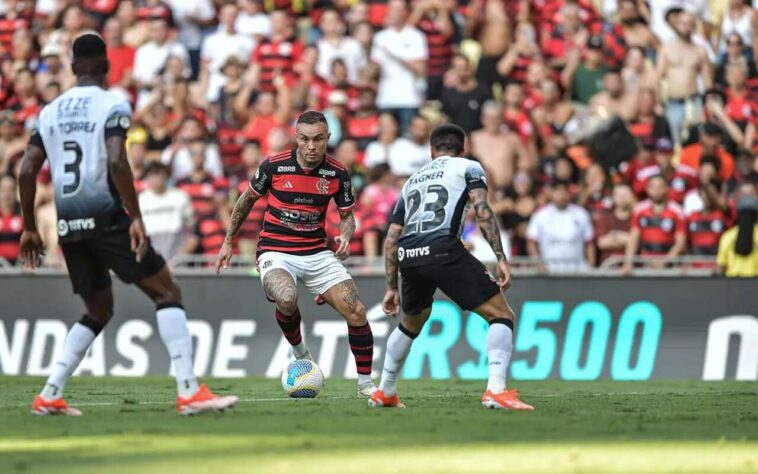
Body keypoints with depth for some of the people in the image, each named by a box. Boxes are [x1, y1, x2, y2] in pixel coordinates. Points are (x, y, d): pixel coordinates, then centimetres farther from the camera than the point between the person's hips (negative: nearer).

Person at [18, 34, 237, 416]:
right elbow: (116, 161, -17)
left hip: (68, 226, 6)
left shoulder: (51, 112, 14)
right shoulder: (112, 105, -3)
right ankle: (189, 393, -13)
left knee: (98, 311, 21)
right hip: (105, 218, -6)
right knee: (167, 293, -1)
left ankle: (49, 396, 12)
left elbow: (27, 171, 10)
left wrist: (29, 228, 17)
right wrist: (136, 218, -17)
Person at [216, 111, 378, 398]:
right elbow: (247, 200, 7)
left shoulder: (337, 173, -4)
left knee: (356, 312, -11)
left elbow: (347, 215, 9)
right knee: (287, 300, -34)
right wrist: (228, 242, 12)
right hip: (276, 253, -3)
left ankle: (365, 384, 7)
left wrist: (346, 237, -14)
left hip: (317, 253, 3)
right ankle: (299, 351, -2)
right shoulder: (274, 166, -10)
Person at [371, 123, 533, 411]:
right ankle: (496, 391, -18)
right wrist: (501, 259, -6)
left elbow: (391, 239, 27)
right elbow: (483, 212, -2)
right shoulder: (468, 168, 17)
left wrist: (392, 287, 33)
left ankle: (384, 392, 40)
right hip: (443, 251, -6)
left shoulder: (412, 180, 31)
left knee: (411, 322, 32)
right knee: (500, 314, 0)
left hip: (408, 257, 6)